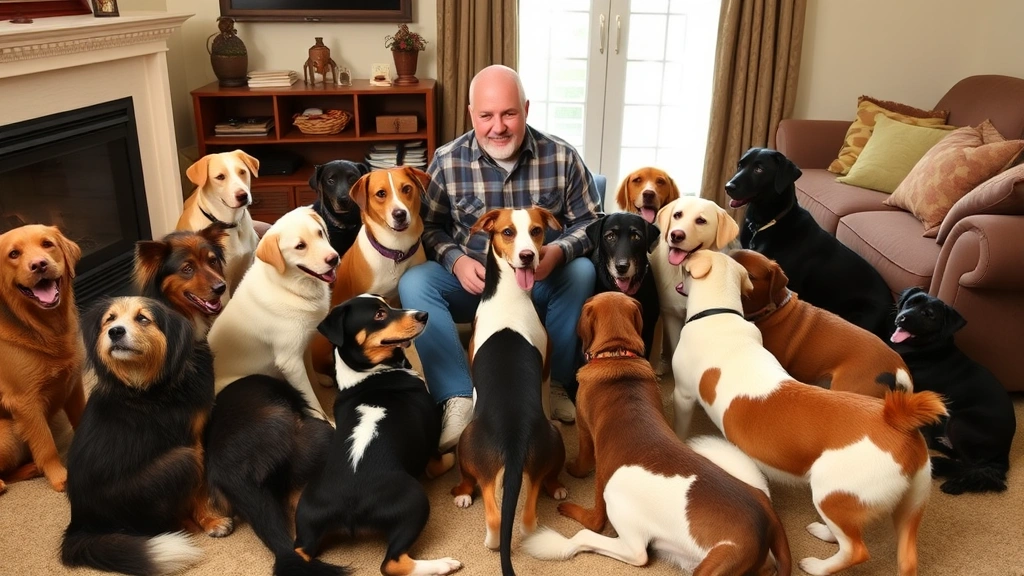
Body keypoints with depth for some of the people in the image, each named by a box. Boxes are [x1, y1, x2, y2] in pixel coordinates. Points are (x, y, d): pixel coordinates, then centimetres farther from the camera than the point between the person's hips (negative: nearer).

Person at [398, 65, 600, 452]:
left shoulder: (561, 157, -6)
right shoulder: (447, 161, -6)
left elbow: (590, 221, -2)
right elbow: (429, 226, 0)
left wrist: (558, 252, -23)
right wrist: (456, 260, -20)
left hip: (540, 284, 0)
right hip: (472, 282, 0)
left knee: (583, 272, -30)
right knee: (413, 282, -26)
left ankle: (558, 383, -12)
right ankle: (459, 398, -25)